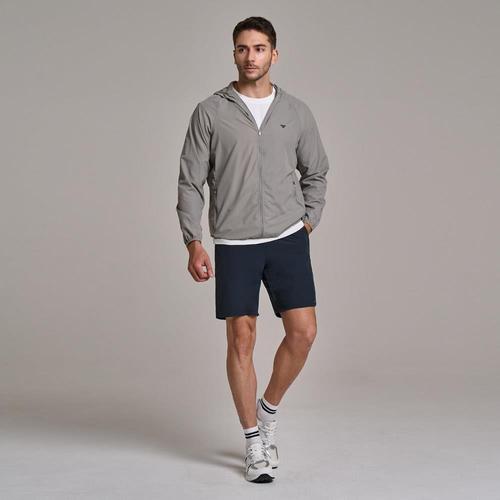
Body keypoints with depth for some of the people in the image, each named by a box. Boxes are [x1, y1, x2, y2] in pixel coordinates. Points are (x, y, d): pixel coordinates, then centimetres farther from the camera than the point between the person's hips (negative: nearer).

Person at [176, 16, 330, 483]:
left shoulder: (296, 111, 6)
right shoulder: (210, 112, -1)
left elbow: (315, 172, 18)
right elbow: (190, 182, -1)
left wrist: (308, 220, 6)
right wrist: (194, 244, -7)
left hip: (288, 239, 2)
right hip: (234, 244, -2)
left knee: (303, 332, -4)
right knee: (241, 341, 1)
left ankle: (268, 409, 22)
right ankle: (254, 442, 13)